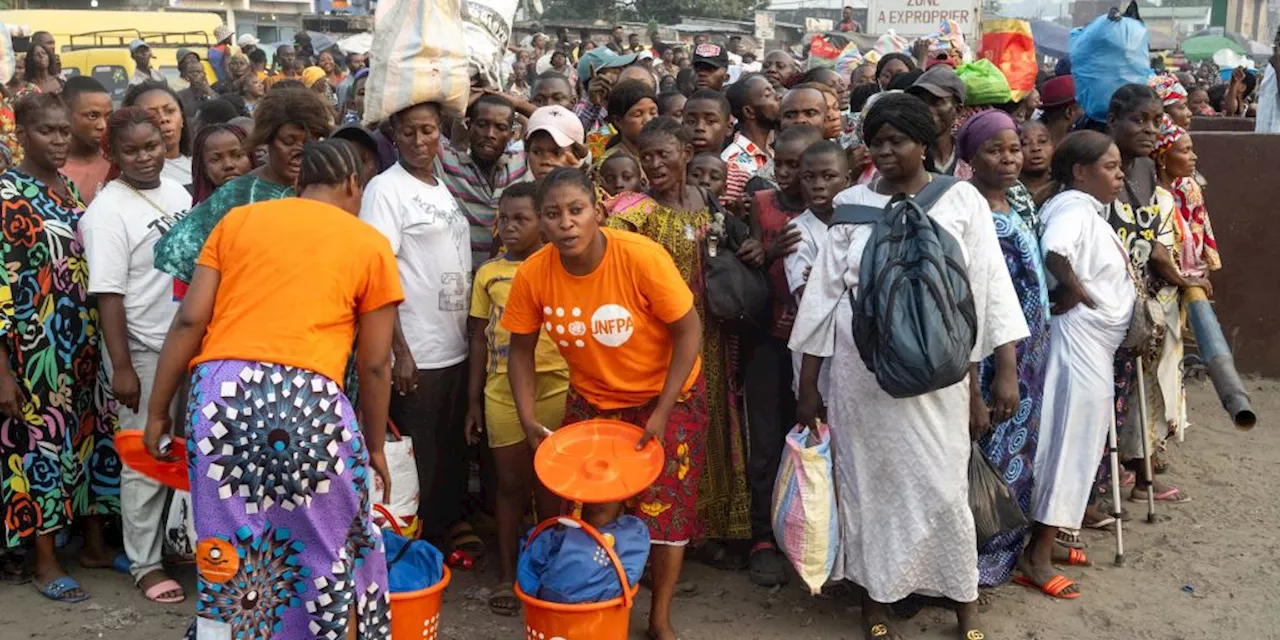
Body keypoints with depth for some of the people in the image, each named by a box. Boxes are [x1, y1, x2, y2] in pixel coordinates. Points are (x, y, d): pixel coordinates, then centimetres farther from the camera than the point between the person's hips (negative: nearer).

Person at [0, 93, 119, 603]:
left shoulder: (71, 189, 10)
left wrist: (101, 341, 14)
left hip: (85, 344, 7)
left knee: (94, 435, 12)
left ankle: (95, 544, 27)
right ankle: (45, 562, 15)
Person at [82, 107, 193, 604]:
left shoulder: (178, 193, 8)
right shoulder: (108, 212, -13)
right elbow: (108, 294, -16)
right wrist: (121, 367, -19)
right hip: (144, 352, -6)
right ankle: (145, 563, 16)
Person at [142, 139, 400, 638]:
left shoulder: (236, 220, 18)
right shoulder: (370, 244, 11)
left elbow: (189, 321, 10)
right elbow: (373, 364, 11)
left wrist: (158, 410, 15)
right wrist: (375, 446, 21)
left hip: (220, 392, 3)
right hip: (308, 398, -3)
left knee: (226, 558, 12)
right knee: (332, 559, 14)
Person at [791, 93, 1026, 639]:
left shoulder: (961, 200, 0)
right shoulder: (851, 203, 2)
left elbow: (990, 287, -1)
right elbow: (825, 292, 3)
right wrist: (808, 385, 2)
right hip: (861, 369, 1)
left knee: (942, 486, 4)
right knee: (870, 481, 8)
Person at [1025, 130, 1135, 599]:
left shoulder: (1088, 208, 15)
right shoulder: (1074, 207, -17)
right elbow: (1055, 252, -37)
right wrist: (1077, 291, -22)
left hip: (1095, 345, 10)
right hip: (1078, 341, -10)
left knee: (1080, 444, 16)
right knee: (1069, 445, -6)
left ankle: (1046, 540, 25)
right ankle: (1036, 559, 0)